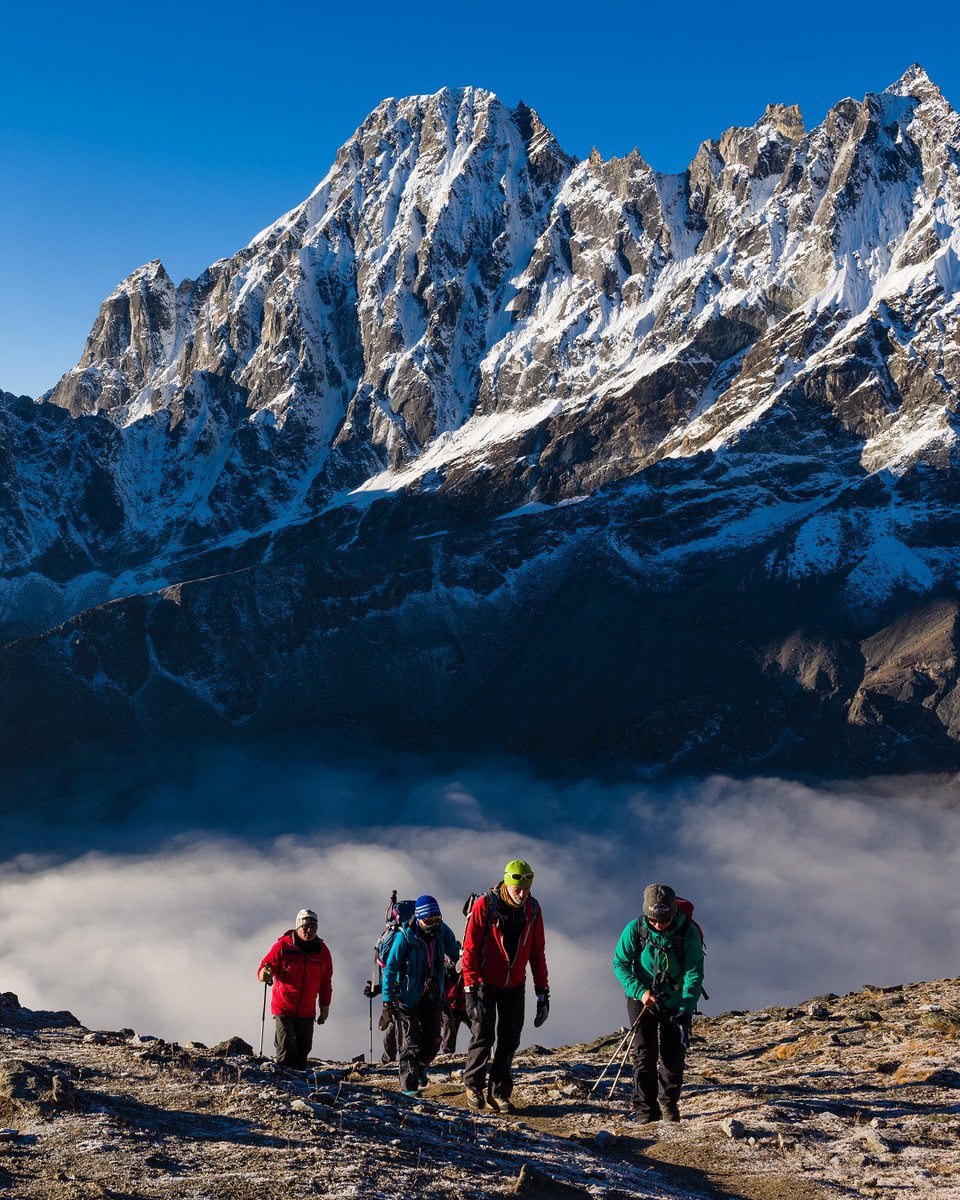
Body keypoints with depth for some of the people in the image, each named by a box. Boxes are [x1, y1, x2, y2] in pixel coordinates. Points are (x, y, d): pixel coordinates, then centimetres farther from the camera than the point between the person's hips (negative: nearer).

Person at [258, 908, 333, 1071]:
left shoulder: (322, 950, 4)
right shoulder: (283, 945, -7)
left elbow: (326, 981, 12)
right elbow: (265, 968, -5)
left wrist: (325, 1006, 12)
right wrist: (264, 974, -28)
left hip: (307, 1010, 3)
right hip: (283, 1008, -3)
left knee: (303, 1050, 5)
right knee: (286, 1049, -11)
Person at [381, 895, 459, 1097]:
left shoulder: (443, 932, -7)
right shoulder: (404, 937, -21)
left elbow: (455, 952, 11)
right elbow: (390, 968, -15)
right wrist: (388, 997, -16)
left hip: (432, 995, 5)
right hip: (408, 996, -5)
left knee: (433, 1040, 8)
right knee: (411, 1042, -2)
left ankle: (420, 1066, 37)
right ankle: (408, 1085, 8)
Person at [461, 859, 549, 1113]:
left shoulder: (532, 909, -1)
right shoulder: (484, 906, -15)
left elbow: (537, 952, 6)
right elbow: (470, 948, -13)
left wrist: (542, 991, 3)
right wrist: (470, 988, -18)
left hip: (515, 985, 4)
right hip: (486, 983, -4)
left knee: (509, 1040, 4)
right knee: (483, 1036, -5)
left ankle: (499, 1093, 13)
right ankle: (473, 1085, 16)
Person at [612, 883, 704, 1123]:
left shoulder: (688, 932, -20)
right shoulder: (635, 929, -19)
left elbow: (694, 973, -19)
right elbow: (620, 963, -10)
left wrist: (686, 1008, -31)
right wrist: (639, 991, -24)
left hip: (676, 1002, 1)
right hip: (642, 999, -1)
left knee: (674, 1056, 6)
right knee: (645, 1055, -9)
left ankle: (669, 1103, 32)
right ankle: (646, 1111, 0)